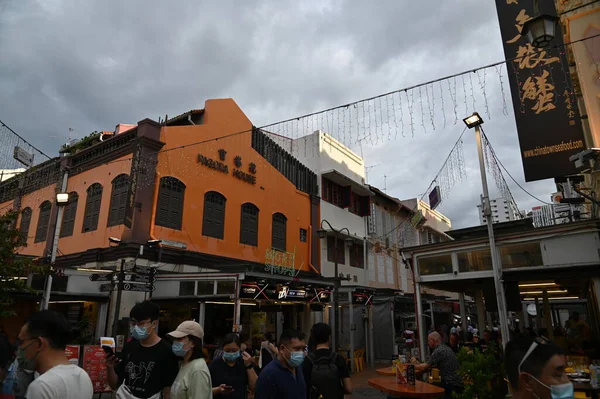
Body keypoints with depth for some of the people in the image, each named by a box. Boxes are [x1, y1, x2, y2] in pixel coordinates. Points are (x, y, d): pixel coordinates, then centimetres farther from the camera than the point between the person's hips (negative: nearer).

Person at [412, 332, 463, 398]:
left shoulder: (438, 351, -16)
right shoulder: (446, 348, 12)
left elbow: (425, 368, -12)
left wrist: (413, 366, 4)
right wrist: (418, 364, 17)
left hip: (451, 385, -9)